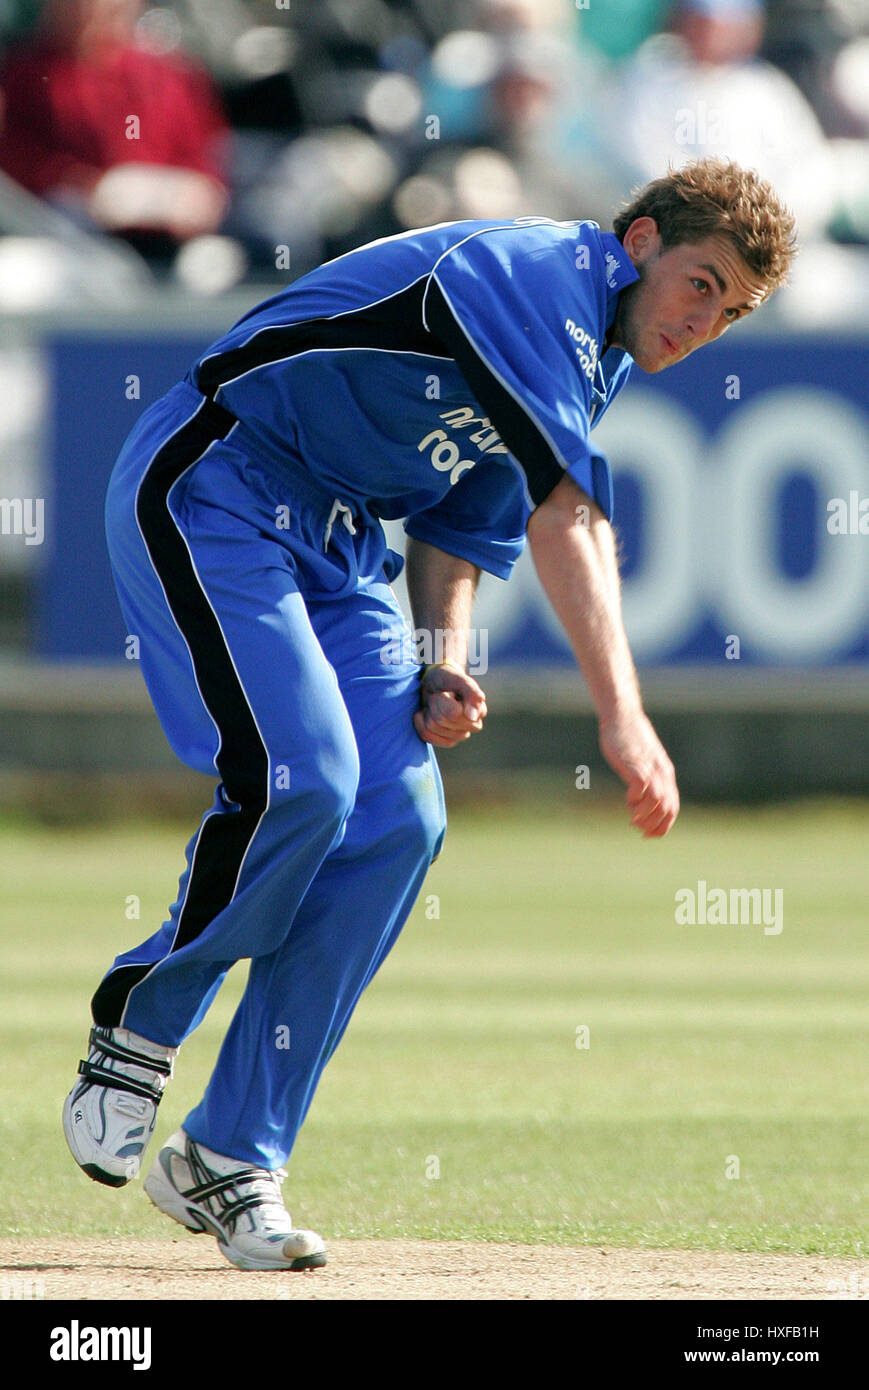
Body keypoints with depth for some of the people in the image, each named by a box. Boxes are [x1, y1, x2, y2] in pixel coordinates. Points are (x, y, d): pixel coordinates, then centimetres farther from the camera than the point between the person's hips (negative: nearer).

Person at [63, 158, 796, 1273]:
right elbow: (565, 519, -28)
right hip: (207, 493, -10)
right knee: (302, 775, -25)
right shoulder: (539, 275, -19)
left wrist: (442, 666, -2)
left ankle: (230, 1158, -2)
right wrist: (621, 719, -33)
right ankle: (133, 1034, -1)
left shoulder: (591, 363, 12)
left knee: (398, 816, -5)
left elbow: (460, 525, 18)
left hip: (337, 542, 10)